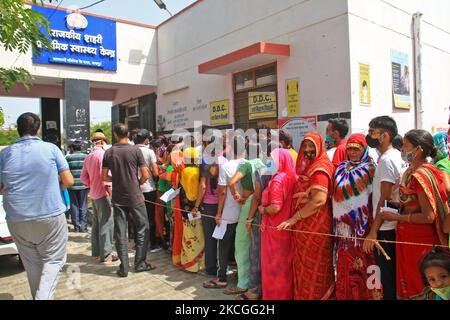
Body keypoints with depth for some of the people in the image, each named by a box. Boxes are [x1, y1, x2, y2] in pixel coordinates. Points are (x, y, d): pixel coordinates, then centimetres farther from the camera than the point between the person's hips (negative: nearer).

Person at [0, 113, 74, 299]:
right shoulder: (51, 148, -5)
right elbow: (68, 181, -5)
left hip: (17, 219, 3)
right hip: (50, 216, -2)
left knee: (32, 263, 15)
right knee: (53, 259, 8)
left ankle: (38, 295, 23)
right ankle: (44, 296, -8)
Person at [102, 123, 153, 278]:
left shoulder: (108, 152, 0)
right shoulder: (135, 150, -8)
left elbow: (104, 177, 3)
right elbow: (145, 175, -9)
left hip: (118, 198, 3)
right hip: (135, 197, -3)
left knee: (120, 233, 8)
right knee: (142, 229, 12)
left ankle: (124, 267, 13)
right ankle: (140, 263, 15)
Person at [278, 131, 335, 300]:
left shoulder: (320, 168, -14)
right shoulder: (306, 167, 14)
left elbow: (319, 200, -24)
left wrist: (293, 219, -20)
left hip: (315, 224, -8)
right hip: (304, 224, 8)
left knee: (313, 267, 5)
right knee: (304, 265, 15)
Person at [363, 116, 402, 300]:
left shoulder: (386, 160, -16)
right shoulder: (396, 156, 12)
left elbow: (385, 199, -20)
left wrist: (373, 232, -18)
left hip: (385, 228, -9)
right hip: (392, 226, 9)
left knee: (388, 277, 3)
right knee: (393, 275, 19)